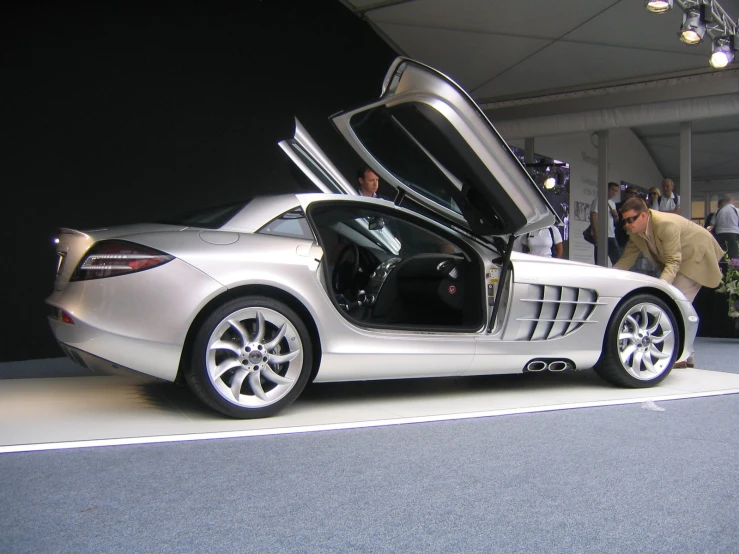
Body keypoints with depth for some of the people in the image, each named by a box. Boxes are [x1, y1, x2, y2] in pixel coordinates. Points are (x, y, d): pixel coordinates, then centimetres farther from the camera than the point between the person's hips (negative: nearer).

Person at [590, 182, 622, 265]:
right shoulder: (598, 200, -4)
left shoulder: (613, 203, 20)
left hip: (611, 236, 8)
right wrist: (596, 234, -20)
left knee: (618, 260, 8)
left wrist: (616, 215, 4)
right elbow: (593, 217, -12)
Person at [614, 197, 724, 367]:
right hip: (675, 260, 9)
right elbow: (627, 258, -3)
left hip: (698, 255, -8)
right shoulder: (635, 231, -9)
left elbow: (673, 263, -34)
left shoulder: (666, 225, -34)